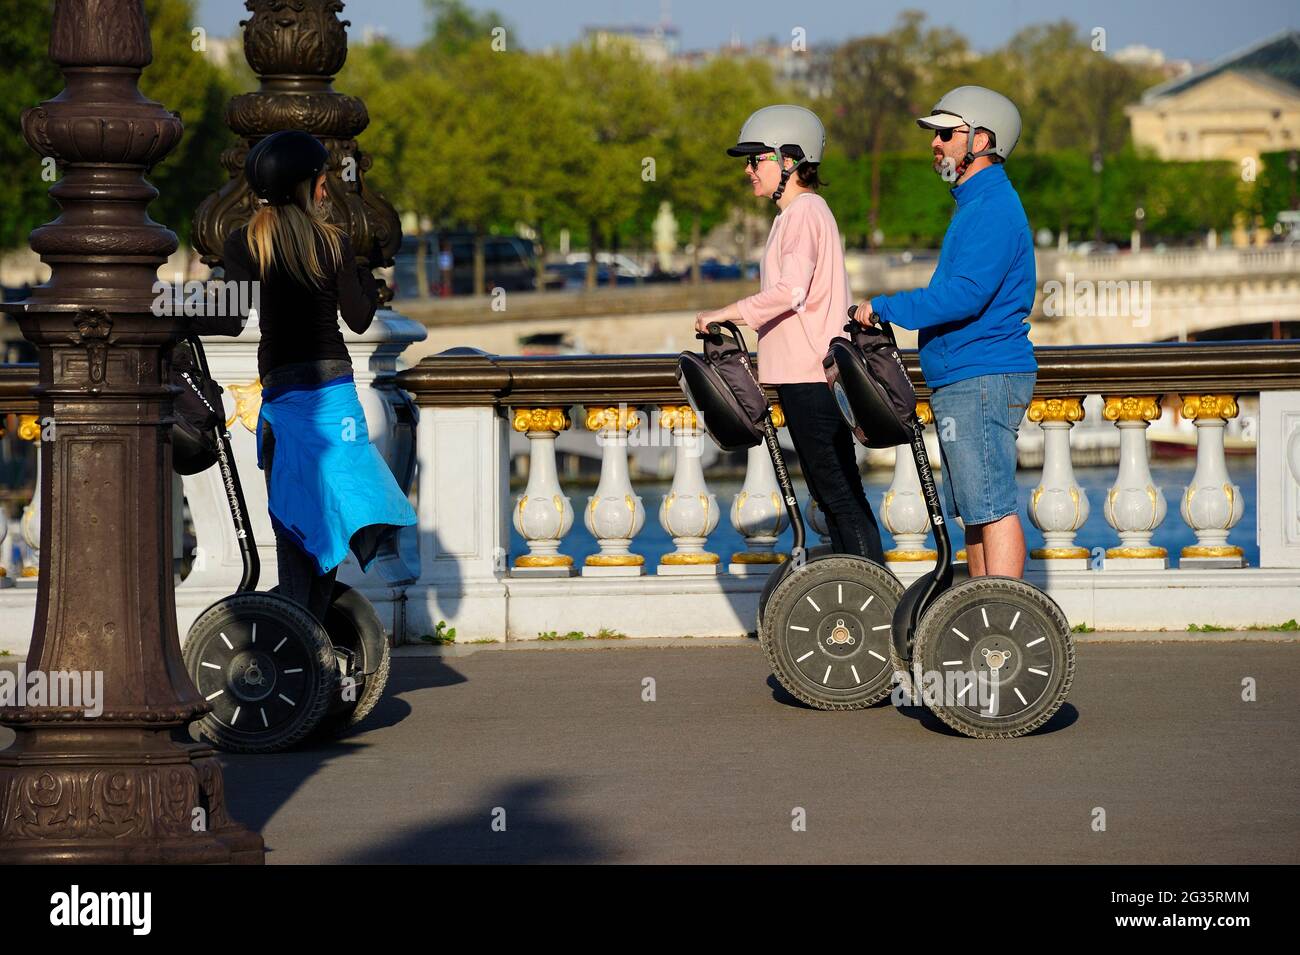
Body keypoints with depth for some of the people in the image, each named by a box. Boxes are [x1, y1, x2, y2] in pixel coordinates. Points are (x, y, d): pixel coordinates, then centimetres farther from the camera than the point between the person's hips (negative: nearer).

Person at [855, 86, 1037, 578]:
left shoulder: (993, 209, -15)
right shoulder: (976, 203, 19)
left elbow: (965, 295, -24)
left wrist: (884, 308, -18)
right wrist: (888, 311, 17)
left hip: (983, 379, -11)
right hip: (964, 379, 11)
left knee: (992, 506, -11)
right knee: (975, 508, 12)